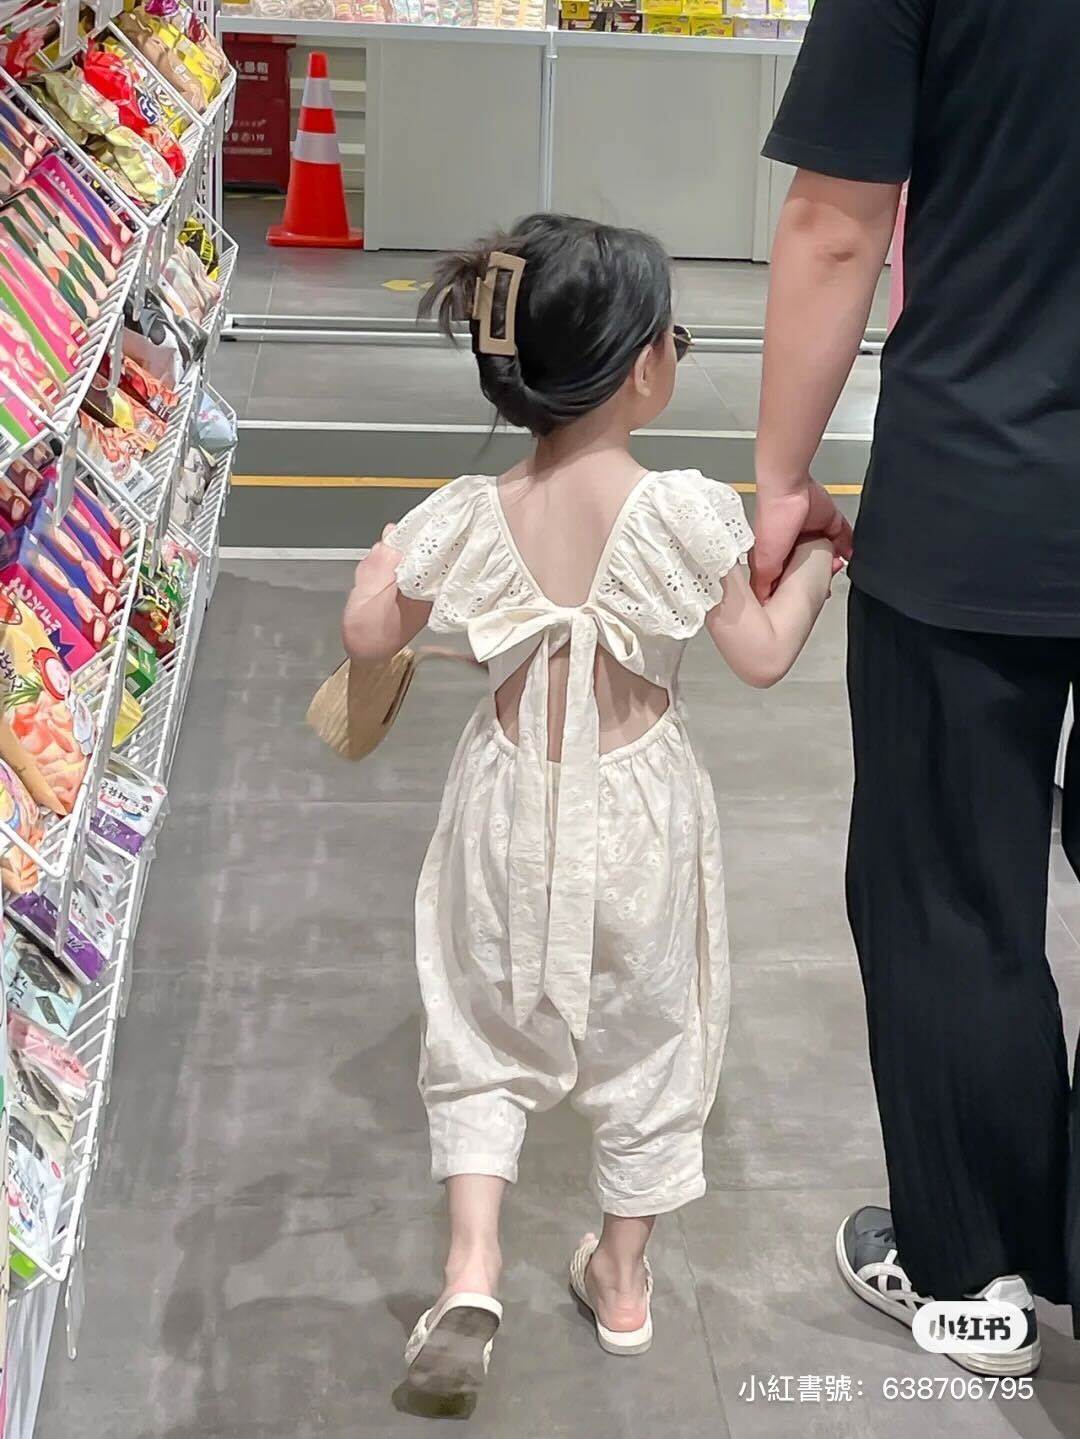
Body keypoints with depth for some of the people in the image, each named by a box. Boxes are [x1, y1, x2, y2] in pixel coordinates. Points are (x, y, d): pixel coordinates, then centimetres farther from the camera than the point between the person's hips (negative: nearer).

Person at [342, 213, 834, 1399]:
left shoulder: (471, 518, -12)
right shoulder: (681, 513, -18)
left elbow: (368, 634, -2)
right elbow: (762, 656, -10)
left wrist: (383, 563, 18)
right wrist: (813, 566, 7)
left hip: (514, 809, 1)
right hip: (638, 812, -1)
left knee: (484, 1032, 18)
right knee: (643, 1035, 18)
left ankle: (470, 1269, 3)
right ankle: (623, 1279, 33)